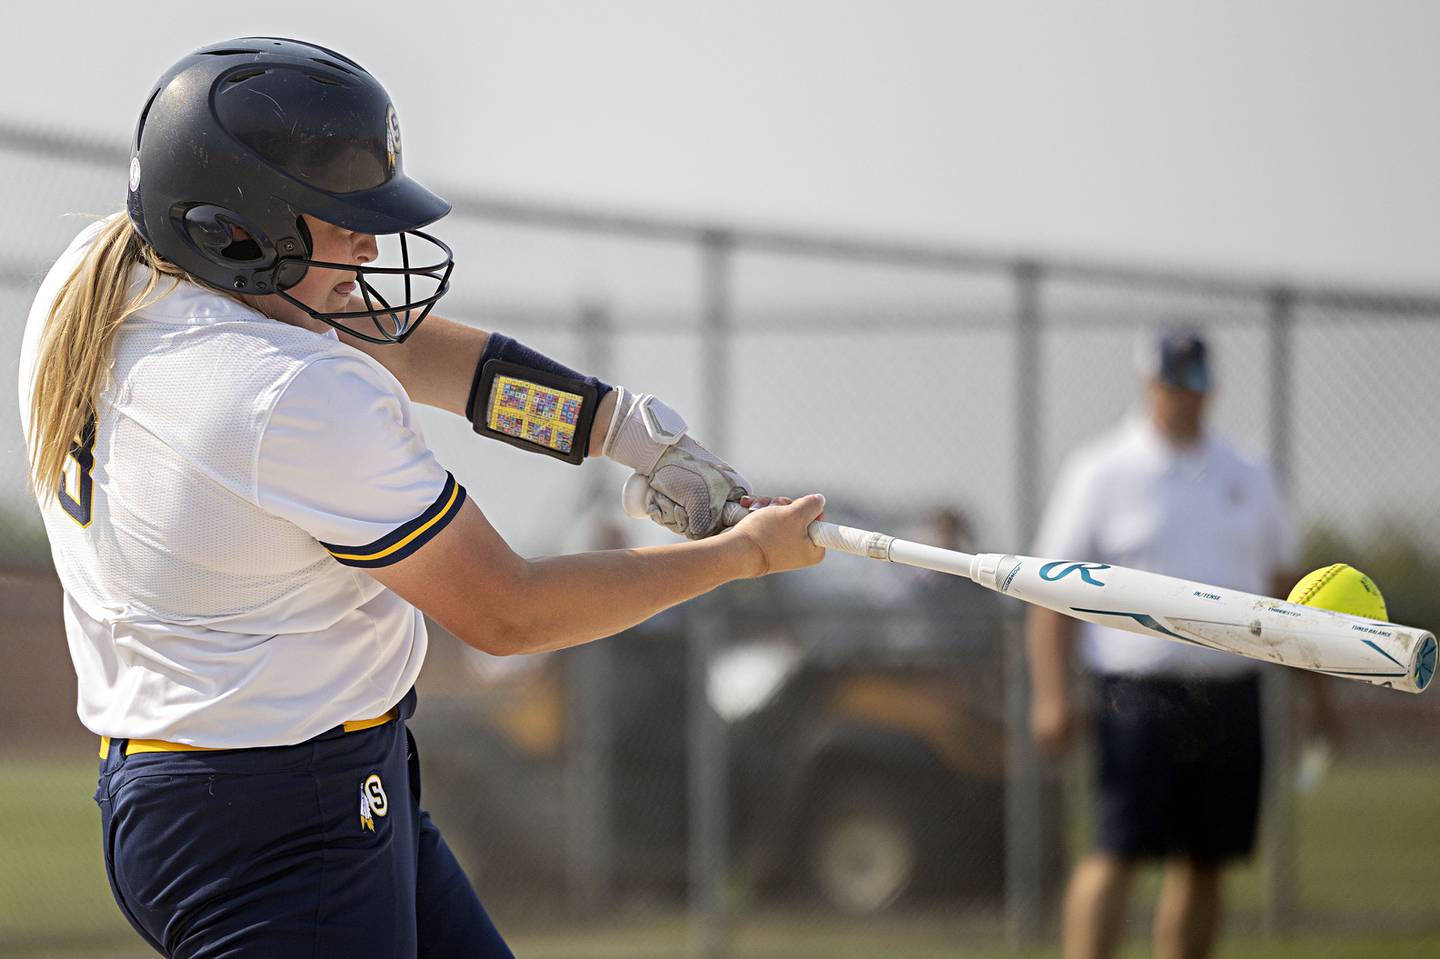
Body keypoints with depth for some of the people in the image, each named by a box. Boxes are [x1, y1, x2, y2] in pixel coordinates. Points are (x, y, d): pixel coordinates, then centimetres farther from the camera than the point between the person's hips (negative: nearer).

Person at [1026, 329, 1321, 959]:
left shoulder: (1247, 480, 14)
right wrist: (1050, 695, -13)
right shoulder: (1101, 474, 0)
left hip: (1230, 693, 5)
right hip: (1139, 692, -5)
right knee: (1117, 853, -14)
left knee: (1205, 862, 6)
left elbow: (1284, 585, 21)